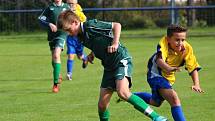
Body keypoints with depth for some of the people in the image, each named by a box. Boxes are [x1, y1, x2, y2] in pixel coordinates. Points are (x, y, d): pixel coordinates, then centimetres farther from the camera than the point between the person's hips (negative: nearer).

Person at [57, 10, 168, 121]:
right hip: (109, 66, 8)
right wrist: (92, 54, 8)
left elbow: (116, 25, -14)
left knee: (123, 93, -30)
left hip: (121, 60, -8)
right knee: (102, 104, 0)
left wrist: (115, 43, -24)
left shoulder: (91, 25, -13)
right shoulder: (81, 37, 10)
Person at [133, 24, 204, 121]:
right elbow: (159, 60, -49)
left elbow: (193, 68, -20)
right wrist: (169, 68, -69)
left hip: (168, 77, 6)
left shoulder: (187, 49, -22)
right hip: (156, 74, -6)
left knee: (156, 102, 29)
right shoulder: (164, 43, -33)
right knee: (174, 98, -29)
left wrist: (196, 85, -36)